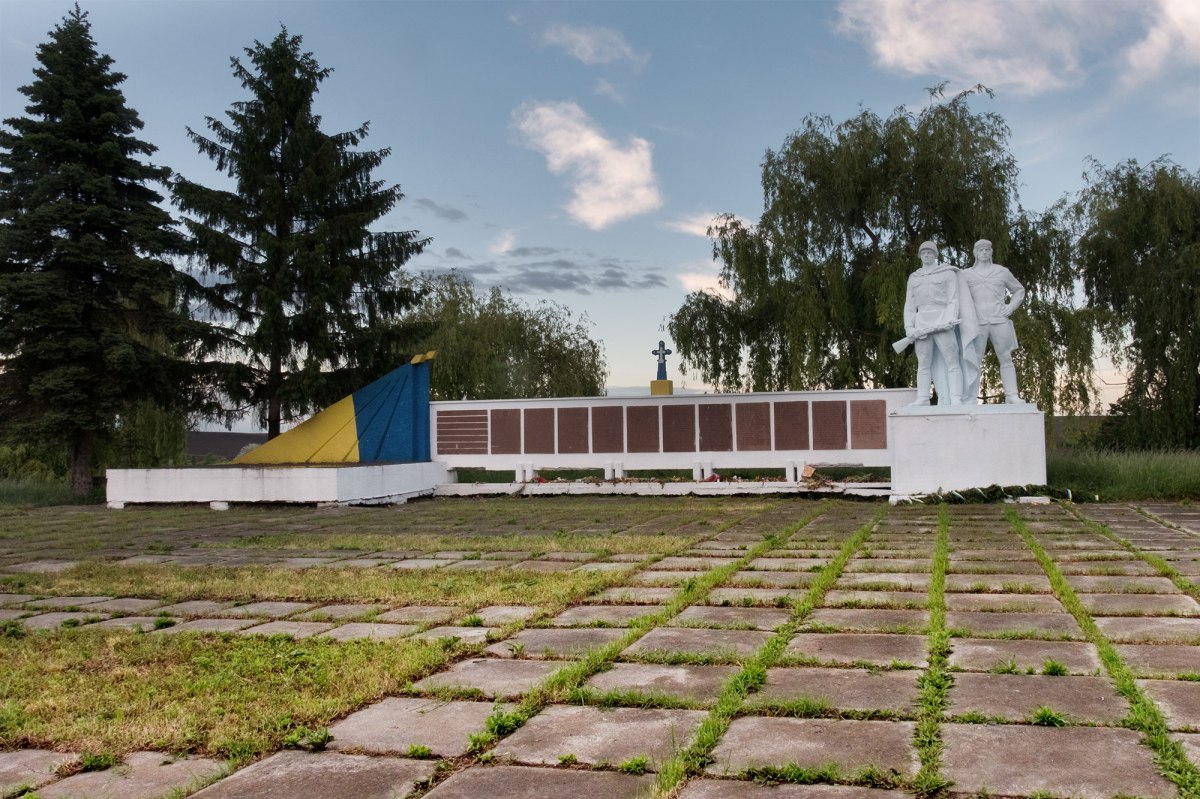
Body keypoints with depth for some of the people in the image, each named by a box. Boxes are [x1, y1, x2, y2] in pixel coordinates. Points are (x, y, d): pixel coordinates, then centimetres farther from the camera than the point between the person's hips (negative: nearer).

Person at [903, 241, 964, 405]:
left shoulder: (948, 273, 10)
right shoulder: (914, 278, 21)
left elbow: (953, 300, 1)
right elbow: (909, 305, 16)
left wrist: (949, 321, -15)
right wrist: (909, 327, 1)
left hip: (941, 323, -4)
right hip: (922, 324, 4)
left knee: (951, 361, -12)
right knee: (923, 363, -1)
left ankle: (956, 399, -18)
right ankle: (922, 399, -2)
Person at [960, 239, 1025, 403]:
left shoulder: (1002, 271, 15)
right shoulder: (966, 274, 13)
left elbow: (1019, 290, 24)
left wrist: (1011, 307, 8)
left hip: (999, 321, 2)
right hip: (977, 322, -1)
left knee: (1006, 358, 0)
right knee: (974, 360, -8)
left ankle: (1012, 395, 0)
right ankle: (969, 399, -11)